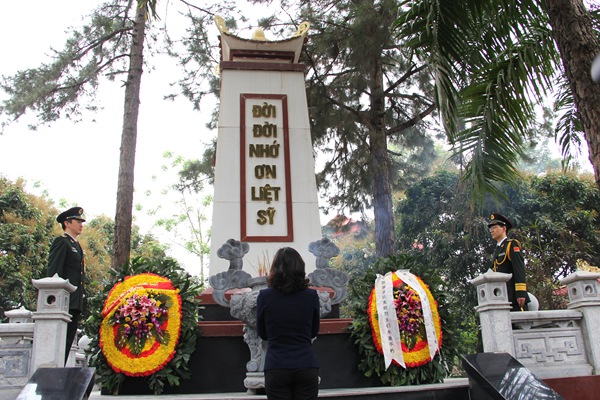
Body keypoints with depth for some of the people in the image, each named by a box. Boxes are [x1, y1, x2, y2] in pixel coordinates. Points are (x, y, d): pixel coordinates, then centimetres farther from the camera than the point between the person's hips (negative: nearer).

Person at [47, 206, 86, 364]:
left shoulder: (77, 246, 24)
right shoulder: (61, 242, -3)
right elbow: (53, 272, -12)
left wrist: (80, 303, 18)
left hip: (75, 303, 9)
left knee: (68, 341, 7)